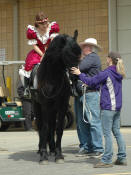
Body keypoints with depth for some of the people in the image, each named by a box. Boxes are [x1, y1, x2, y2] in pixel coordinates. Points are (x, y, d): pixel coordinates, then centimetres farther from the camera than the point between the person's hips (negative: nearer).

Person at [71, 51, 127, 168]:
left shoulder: (106, 73, -13)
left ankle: (107, 160, -4)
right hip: (117, 107, 8)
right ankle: (122, 158, 13)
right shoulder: (118, 74, 11)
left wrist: (79, 74, 5)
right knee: (117, 132, 12)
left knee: (107, 133, -5)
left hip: (108, 107, -8)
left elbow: (91, 82, -7)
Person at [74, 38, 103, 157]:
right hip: (81, 94, 10)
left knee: (94, 121, -8)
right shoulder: (87, 59, 24)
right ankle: (85, 147, 14)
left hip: (90, 93, -10)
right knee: (81, 123, 9)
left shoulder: (92, 57, -7)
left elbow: (78, 67, -20)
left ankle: (98, 149, -7)